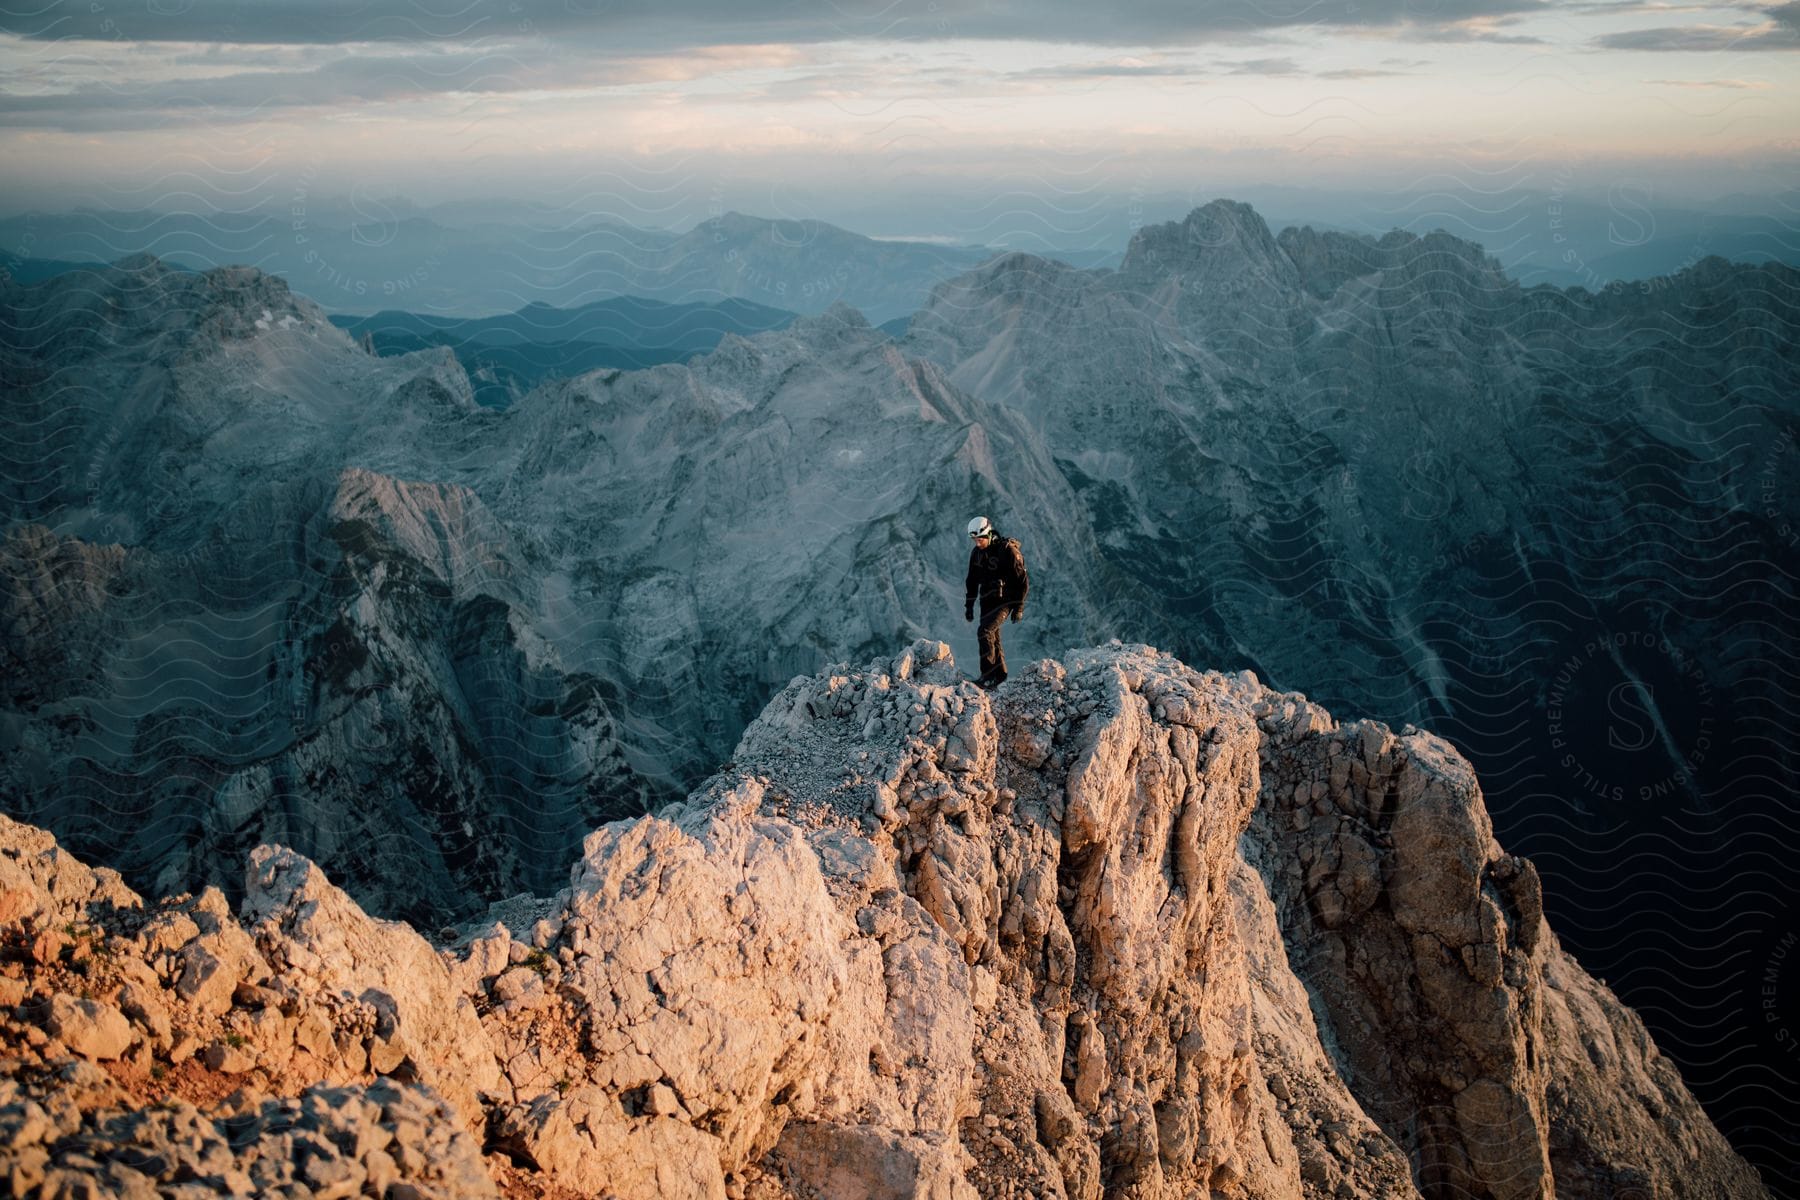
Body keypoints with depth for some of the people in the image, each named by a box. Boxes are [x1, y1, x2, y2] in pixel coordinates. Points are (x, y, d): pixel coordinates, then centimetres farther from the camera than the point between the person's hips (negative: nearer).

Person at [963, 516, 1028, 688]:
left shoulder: (1008, 551, -15)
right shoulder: (976, 552, 5)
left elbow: (1022, 581, -11)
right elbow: (972, 581, 16)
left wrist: (1019, 607, -12)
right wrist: (968, 605, 13)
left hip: (1004, 600, -7)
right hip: (987, 600, 7)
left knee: (985, 632, -21)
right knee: (992, 637, 9)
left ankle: (988, 675, -22)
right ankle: (1000, 674, 22)